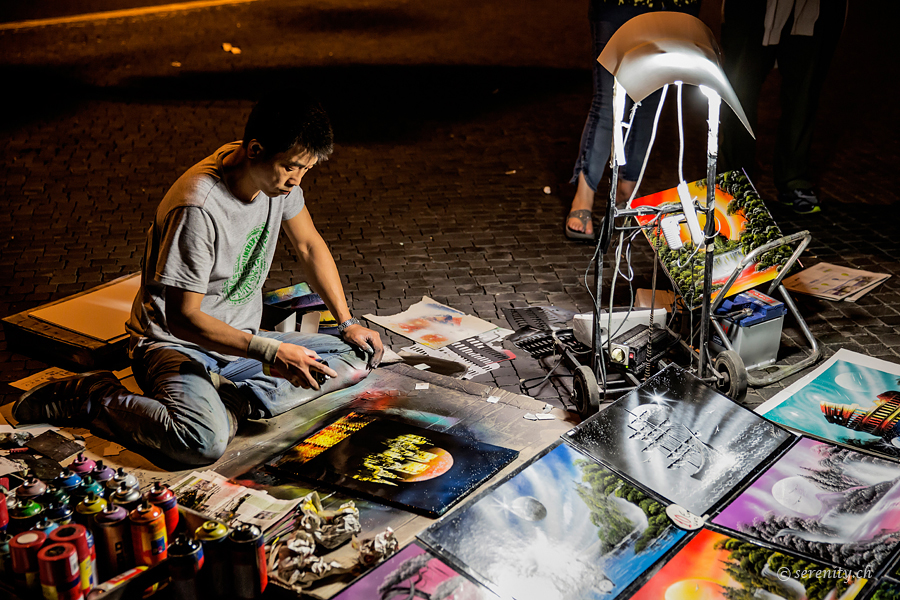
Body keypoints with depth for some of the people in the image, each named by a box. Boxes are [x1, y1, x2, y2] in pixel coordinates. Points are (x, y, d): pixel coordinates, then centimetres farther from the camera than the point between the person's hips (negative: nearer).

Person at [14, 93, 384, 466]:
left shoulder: (279, 174, -5)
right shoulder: (199, 207, -29)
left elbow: (309, 245, 11)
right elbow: (182, 317, -26)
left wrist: (348, 322, 7)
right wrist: (269, 351, -29)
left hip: (241, 338, 8)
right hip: (177, 342, -8)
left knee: (362, 354, -3)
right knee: (205, 442, -37)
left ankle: (230, 401, -12)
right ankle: (92, 398, -9)